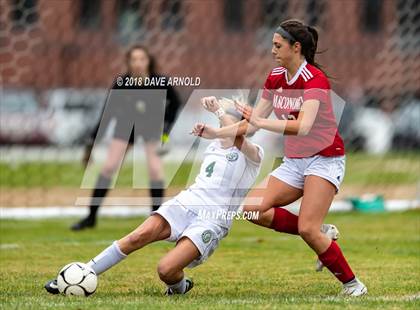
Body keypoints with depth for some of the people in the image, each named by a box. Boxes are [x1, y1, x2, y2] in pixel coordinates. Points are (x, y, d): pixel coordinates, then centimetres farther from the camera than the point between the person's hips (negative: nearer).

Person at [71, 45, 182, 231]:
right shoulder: (121, 84, -24)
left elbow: (175, 102, -6)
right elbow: (107, 113, -18)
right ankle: (91, 217, 2)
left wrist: (166, 130, -13)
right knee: (109, 167, -6)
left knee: (155, 169, -14)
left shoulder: (159, 83, -25)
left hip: (152, 125, 0)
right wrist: (91, 143, -19)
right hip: (126, 124, 1)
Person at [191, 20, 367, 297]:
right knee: (254, 208, -9)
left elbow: (303, 126, -31)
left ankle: (353, 284, -4)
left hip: (324, 159, -8)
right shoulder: (275, 79, 5)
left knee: (308, 229, -20)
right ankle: (321, 235, 3)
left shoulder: (315, 79, -18)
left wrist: (262, 122, -36)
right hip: (294, 161, 8)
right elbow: (253, 123, 11)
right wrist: (215, 133, 3)